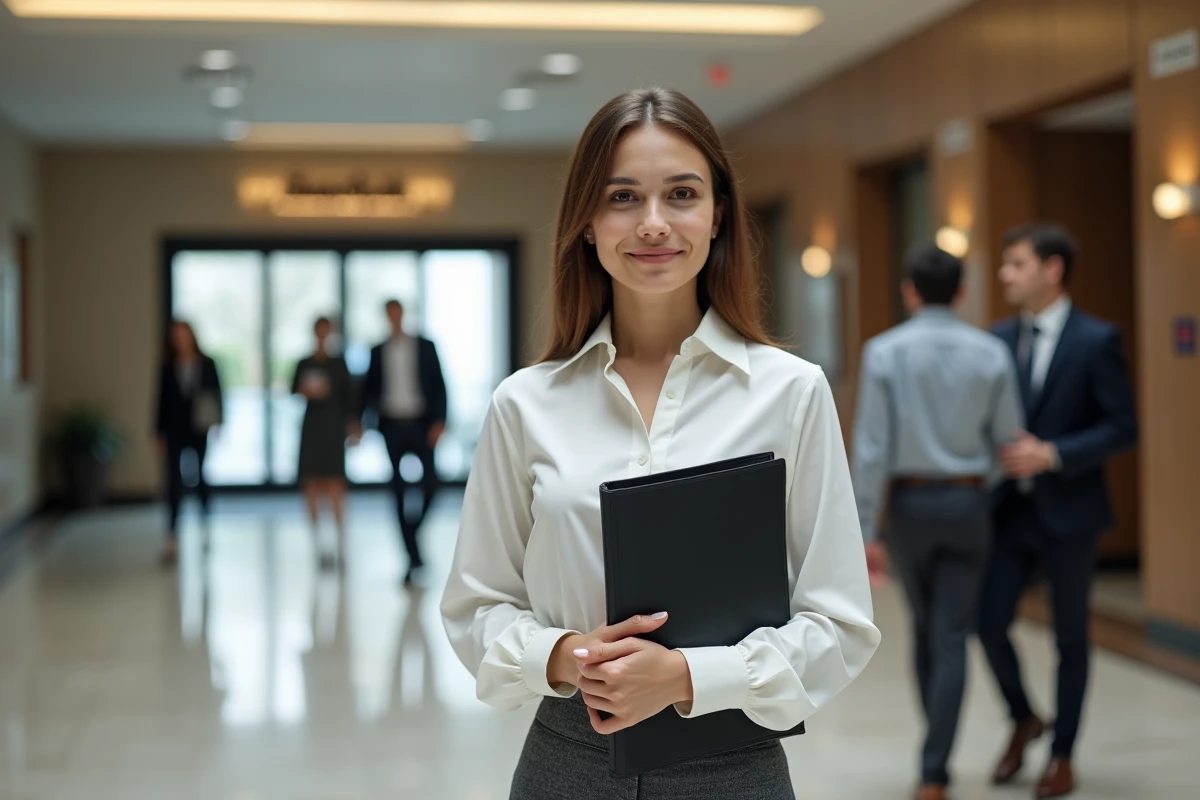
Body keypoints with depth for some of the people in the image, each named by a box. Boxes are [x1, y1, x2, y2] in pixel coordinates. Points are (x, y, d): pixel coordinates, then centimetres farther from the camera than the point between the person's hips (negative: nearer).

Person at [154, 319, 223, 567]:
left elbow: (217, 395, 1)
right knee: (174, 484, -7)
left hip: (200, 432, 0)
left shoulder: (207, 365, 2)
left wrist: (217, 421, -10)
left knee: (202, 480, 13)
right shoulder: (168, 368, 3)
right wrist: (159, 433, 3)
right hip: (175, 432, 0)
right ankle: (172, 542, -11)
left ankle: (206, 529, 31)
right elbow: (162, 400, 4)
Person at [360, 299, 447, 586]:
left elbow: (439, 386, 3)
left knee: (430, 484, -12)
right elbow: (370, 389, 11)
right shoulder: (379, 352, 10)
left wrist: (439, 421, -8)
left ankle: (414, 529, 17)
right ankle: (414, 558, 2)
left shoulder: (425, 347, 7)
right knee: (400, 491, -1)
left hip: (421, 425, -1)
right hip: (392, 426, 1)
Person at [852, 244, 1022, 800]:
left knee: (925, 628, 20)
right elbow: (1008, 443, 3)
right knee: (951, 640, 0)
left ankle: (937, 755, 31)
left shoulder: (884, 352, -8)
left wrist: (866, 535, -8)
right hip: (967, 504, 0)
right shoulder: (991, 353, -2)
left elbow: (871, 449, -12)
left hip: (908, 504, 0)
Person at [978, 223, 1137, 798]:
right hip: (1010, 509, 4)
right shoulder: (1001, 339, 6)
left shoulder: (1096, 341, -9)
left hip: (1068, 512, -4)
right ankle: (1023, 720, 26)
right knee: (990, 624, 0)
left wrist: (1052, 454, -20)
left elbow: (1123, 427, -11)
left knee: (1070, 637, 8)